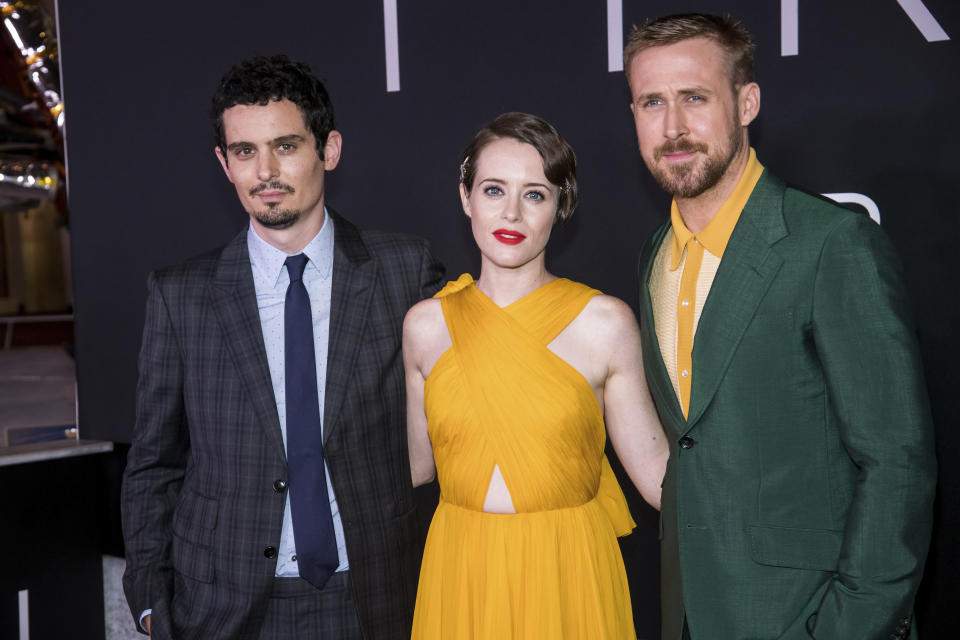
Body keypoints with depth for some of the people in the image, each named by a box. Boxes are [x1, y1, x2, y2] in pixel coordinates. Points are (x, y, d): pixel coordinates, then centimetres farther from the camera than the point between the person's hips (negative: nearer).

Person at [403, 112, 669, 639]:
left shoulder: (605, 323, -8)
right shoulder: (425, 325, -1)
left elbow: (657, 474, -4)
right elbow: (417, 466, 9)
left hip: (569, 575, -1)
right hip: (459, 575, 2)